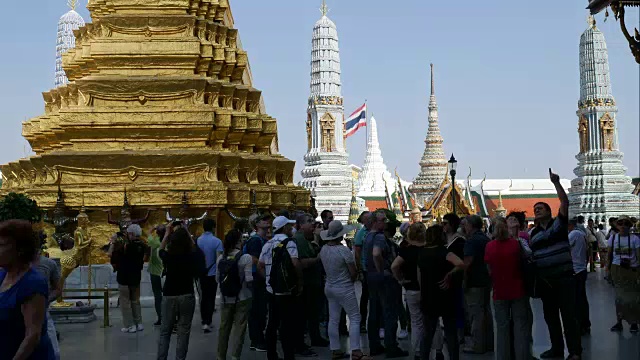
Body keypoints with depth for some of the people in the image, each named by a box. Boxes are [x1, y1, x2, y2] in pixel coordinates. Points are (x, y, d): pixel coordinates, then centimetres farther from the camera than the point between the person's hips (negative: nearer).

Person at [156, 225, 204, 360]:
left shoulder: (168, 256, -9)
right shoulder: (193, 256, -10)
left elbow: (160, 250, 14)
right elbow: (194, 247, 13)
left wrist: (167, 233, 23)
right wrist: (185, 233, 17)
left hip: (169, 296, 1)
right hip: (187, 296, -1)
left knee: (165, 332, 11)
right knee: (183, 332, 3)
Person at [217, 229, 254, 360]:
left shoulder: (221, 258, 0)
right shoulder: (246, 257, -15)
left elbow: (217, 279, 6)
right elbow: (249, 280, -19)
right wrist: (249, 287, 2)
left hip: (226, 298, 5)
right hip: (242, 298, -4)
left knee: (224, 327, 14)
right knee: (239, 328, 3)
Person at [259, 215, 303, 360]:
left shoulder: (268, 244, 11)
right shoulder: (288, 243, -11)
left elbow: (260, 266, 14)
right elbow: (295, 263, -22)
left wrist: (269, 278, 15)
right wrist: (300, 283, -12)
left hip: (271, 289, 7)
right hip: (286, 290, -7)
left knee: (272, 323, 14)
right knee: (287, 325, -3)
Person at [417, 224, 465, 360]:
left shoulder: (422, 253, 3)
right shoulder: (443, 252, -14)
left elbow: (419, 277, 9)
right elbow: (461, 264, -31)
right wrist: (449, 275, -18)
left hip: (427, 298, 5)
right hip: (445, 297, -5)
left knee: (428, 334, 15)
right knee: (451, 333, 6)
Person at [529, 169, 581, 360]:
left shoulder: (559, 223, 0)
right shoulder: (533, 233, 12)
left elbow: (565, 202, -12)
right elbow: (531, 256, 14)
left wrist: (556, 183, -18)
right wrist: (534, 279, 6)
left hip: (563, 276, -5)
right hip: (544, 279, 5)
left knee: (568, 314, -4)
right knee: (550, 315, 12)